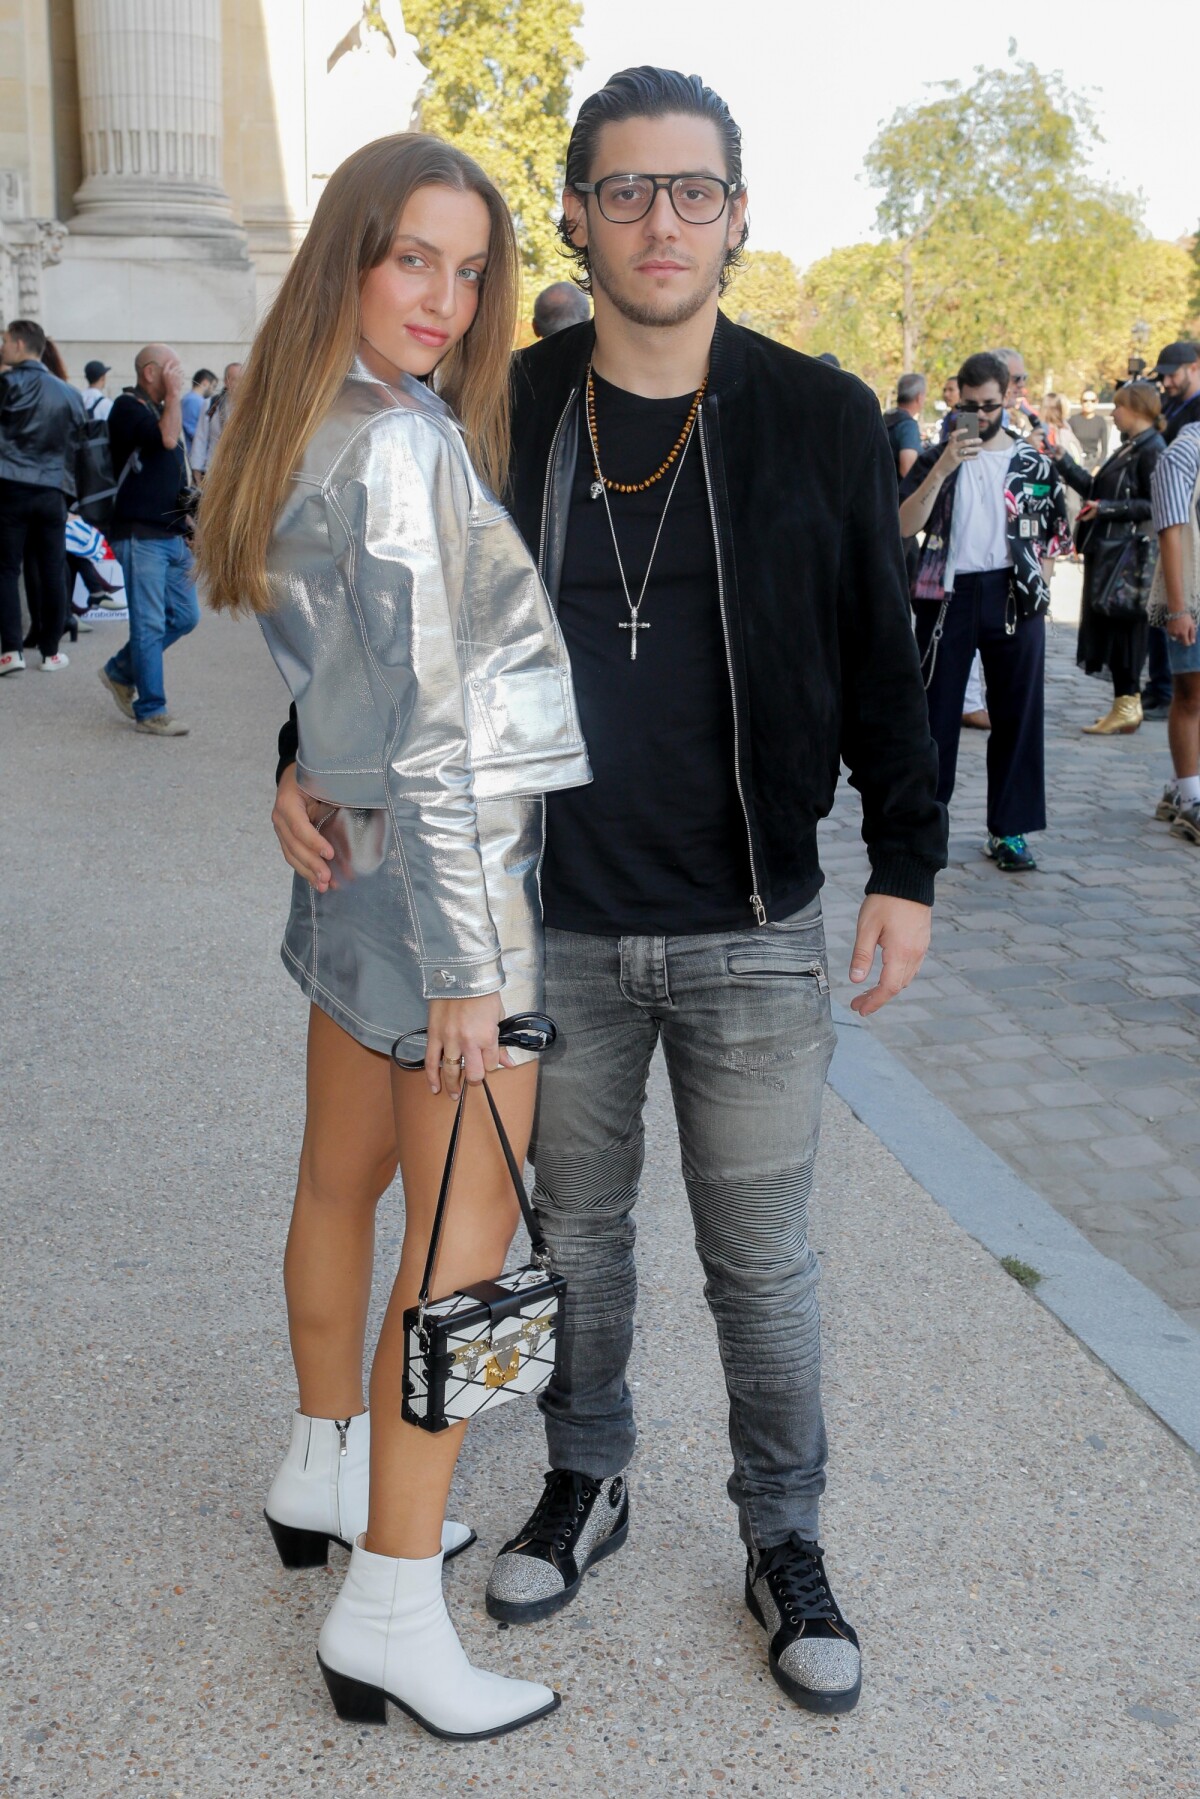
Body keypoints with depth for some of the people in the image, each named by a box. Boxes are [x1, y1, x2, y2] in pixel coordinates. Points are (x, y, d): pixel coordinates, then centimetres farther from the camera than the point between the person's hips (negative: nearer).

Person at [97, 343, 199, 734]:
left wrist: (185, 519, 19)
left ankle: (120, 672, 27)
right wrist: (174, 394, -14)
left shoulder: (162, 410, 18)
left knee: (184, 617, 10)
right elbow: (167, 439, -27)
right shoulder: (128, 408, -9)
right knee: (150, 624, -5)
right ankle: (150, 712, 2)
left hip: (172, 535, 9)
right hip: (140, 536, -9)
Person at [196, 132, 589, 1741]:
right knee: (465, 1228, -3)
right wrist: (465, 964, -20)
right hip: (443, 867, -9)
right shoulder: (404, 448, -19)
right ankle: (390, 1610, 6)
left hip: (353, 859, 9)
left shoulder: (300, 431, 9)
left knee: (345, 1177, 19)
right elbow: (431, 730, -22)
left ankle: (325, 1474, 37)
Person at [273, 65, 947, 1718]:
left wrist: (908, 866, -1)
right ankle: (586, 1483, 41)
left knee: (761, 1258, 10)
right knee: (576, 1229, 17)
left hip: (755, 935, -1)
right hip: (557, 930, 2)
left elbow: (881, 661, 2)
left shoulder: (821, 420, -3)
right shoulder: (499, 414, -1)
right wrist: (310, 757, -5)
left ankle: (786, 1544, 31)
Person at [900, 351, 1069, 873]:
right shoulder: (935, 458, 4)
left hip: (1014, 599, 1)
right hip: (947, 595, -1)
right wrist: (944, 467, -19)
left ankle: (1009, 830, 10)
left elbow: (1057, 533, 16)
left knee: (1017, 715, 2)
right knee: (936, 712, 3)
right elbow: (904, 526, -11)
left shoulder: (1034, 463, 8)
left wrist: (1022, 558, 1)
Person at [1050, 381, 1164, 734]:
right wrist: (1065, 462, 17)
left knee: (1122, 627, -6)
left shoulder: (1152, 450, -11)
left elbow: (1155, 505, -19)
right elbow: (1095, 490, 18)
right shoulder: (1128, 448, 17)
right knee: (1110, 627, 11)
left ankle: (1126, 708, -1)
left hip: (1130, 555, -9)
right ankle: (1126, 704, 18)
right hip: (1109, 550, 9)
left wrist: (1106, 508, -20)